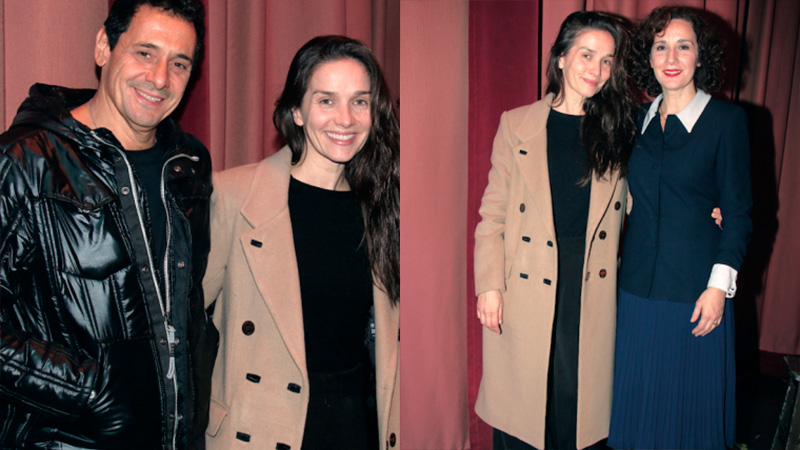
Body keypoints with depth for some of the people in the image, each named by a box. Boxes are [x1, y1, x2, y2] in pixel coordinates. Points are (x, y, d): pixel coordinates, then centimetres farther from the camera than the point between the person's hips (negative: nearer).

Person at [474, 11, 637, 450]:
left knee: (582, 393, 8)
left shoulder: (618, 131, 7)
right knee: (522, 395, 8)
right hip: (525, 287, -1)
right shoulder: (517, 124, 1)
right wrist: (489, 285, -6)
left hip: (592, 288, 1)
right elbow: (492, 213, 0)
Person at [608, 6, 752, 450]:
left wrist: (720, 285, -12)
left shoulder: (727, 119, -4)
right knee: (639, 399, 12)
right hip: (639, 286, 4)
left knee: (691, 398, 8)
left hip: (696, 292, -4)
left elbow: (738, 212, -5)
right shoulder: (639, 120, 8)